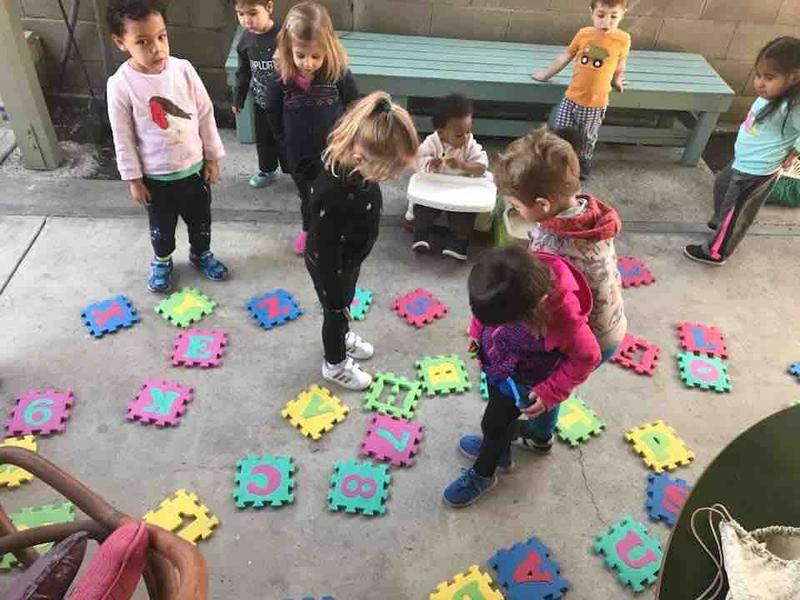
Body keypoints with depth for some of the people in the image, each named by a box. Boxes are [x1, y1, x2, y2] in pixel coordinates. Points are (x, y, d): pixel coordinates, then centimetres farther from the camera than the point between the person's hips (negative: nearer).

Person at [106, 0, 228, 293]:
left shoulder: (183, 70, -12)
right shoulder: (121, 85, -18)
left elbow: (206, 115, -2)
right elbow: (123, 138, -10)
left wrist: (212, 158, 1)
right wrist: (133, 179, -6)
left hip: (194, 168, 2)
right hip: (155, 177, -2)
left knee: (200, 219, 21)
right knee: (162, 226, 19)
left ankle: (201, 253, 49)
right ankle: (162, 261, 46)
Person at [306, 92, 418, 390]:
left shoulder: (355, 163, -20)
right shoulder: (332, 193, -44)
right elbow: (324, 252, -31)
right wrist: (334, 297, -17)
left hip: (349, 258, 7)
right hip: (330, 265, -7)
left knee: (345, 303, 33)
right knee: (336, 311, 20)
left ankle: (342, 337, 63)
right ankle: (335, 364, 49)